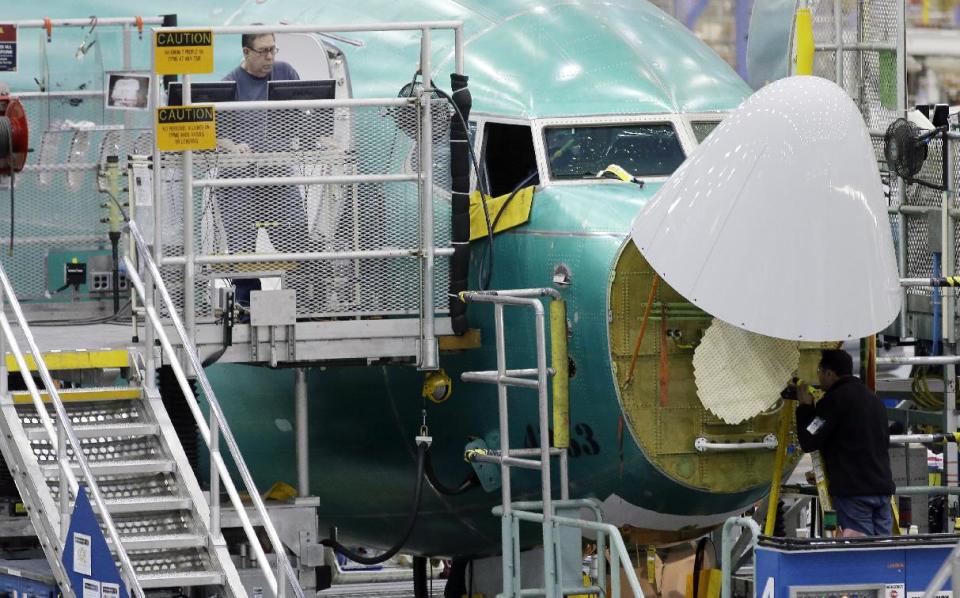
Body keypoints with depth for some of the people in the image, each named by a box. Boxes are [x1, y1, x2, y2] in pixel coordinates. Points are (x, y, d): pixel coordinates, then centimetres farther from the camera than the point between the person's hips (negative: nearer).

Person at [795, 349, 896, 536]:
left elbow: (809, 442, -7)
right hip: (882, 488, 7)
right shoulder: (873, 399, 19)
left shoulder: (834, 400, -7)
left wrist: (805, 407, 9)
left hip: (853, 492, -7)